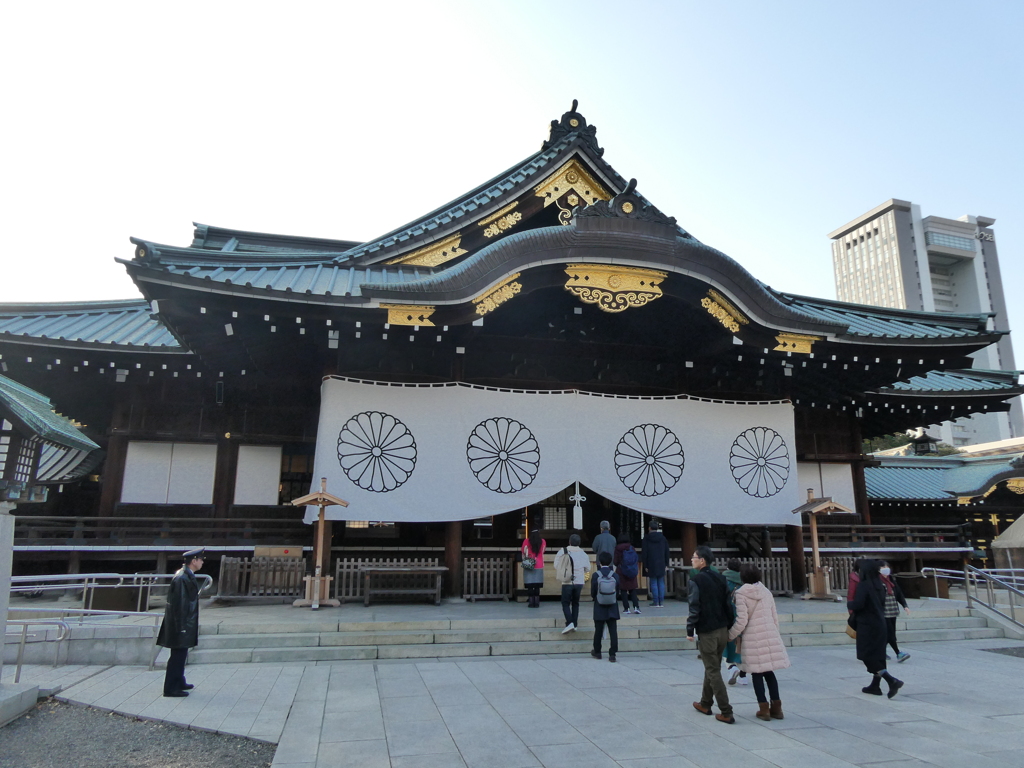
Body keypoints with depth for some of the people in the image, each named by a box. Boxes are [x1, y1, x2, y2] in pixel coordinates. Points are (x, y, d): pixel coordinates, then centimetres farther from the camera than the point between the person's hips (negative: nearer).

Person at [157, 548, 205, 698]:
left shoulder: (187, 576, 10)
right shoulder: (182, 578, -21)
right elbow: (179, 603, -23)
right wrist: (181, 626, -21)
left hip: (184, 624, 10)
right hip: (181, 623, -10)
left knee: (180, 655, 19)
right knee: (178, 655, -2)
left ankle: (179, 683, 31)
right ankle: (171, 688, 7)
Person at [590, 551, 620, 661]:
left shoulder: (596, 575, -12)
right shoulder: (615, 575, -8)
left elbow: (592, 593, -8)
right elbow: (617, 593, -2)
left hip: (599, 609, -1)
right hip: (612, 609, 1)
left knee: (598, 631, 12)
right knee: (613, 631, 4)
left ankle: (597, 652, 25)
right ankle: (612, 654, 0)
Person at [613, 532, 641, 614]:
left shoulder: (618, 548, -10)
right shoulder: (631, 548, -2)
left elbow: (615, 562, -9)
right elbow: (637, 559, 3)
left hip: (621, 573, -3)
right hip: (632, 573, 3)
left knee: (623, 591, 6)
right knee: (633, 590, 10)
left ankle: (626, 608, 3)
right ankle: (636, 606, -3)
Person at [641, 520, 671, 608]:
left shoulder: (646, 538, -4)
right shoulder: (663, 538, 6)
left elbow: (645, 553, -5)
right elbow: (667, 552, 8)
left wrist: (645, 565, -1)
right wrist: (666, 564, 12)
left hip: (651, 565, -3)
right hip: (661, 564, 3)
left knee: (653, 583, 1)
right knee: (661, 582, 8)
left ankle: (656, 602, 0)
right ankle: (661, 602, 8)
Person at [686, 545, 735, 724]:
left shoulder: (695, 581, -14)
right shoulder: (720, 578, 6)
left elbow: (694, 608, -17)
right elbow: (728, 604, 8)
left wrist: (690, 630, -8)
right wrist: (729, 627, 15)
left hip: (707, 633, -7)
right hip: (723, 631, 7)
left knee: (713, 672, 1)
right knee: (712, 668, 19)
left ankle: (726, 712, 0)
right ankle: (705, 704, 33)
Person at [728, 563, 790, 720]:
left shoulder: (741, 594, -9)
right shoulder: (766, 591, 7)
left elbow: (741, 621, -12)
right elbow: (775, 616, 12)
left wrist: (731, 635, 1)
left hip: (753, 638, -5)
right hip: (770, 636, 5)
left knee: (757, 673, 7)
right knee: (769, 672, 15)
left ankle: (764, 709, 9)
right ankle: (776, 707, 16)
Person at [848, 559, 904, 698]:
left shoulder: (863, 585, -18)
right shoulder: (880, 585, 6)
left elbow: (858, 604, -25)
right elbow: (882, 604, 16)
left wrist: (849, 604, -4)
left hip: (867, 626, -8)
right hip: (880, 625, 8)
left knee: (867, 657, -1)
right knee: (877, 656, 14)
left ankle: (892, 681, -13)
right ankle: (875, 685, 22)